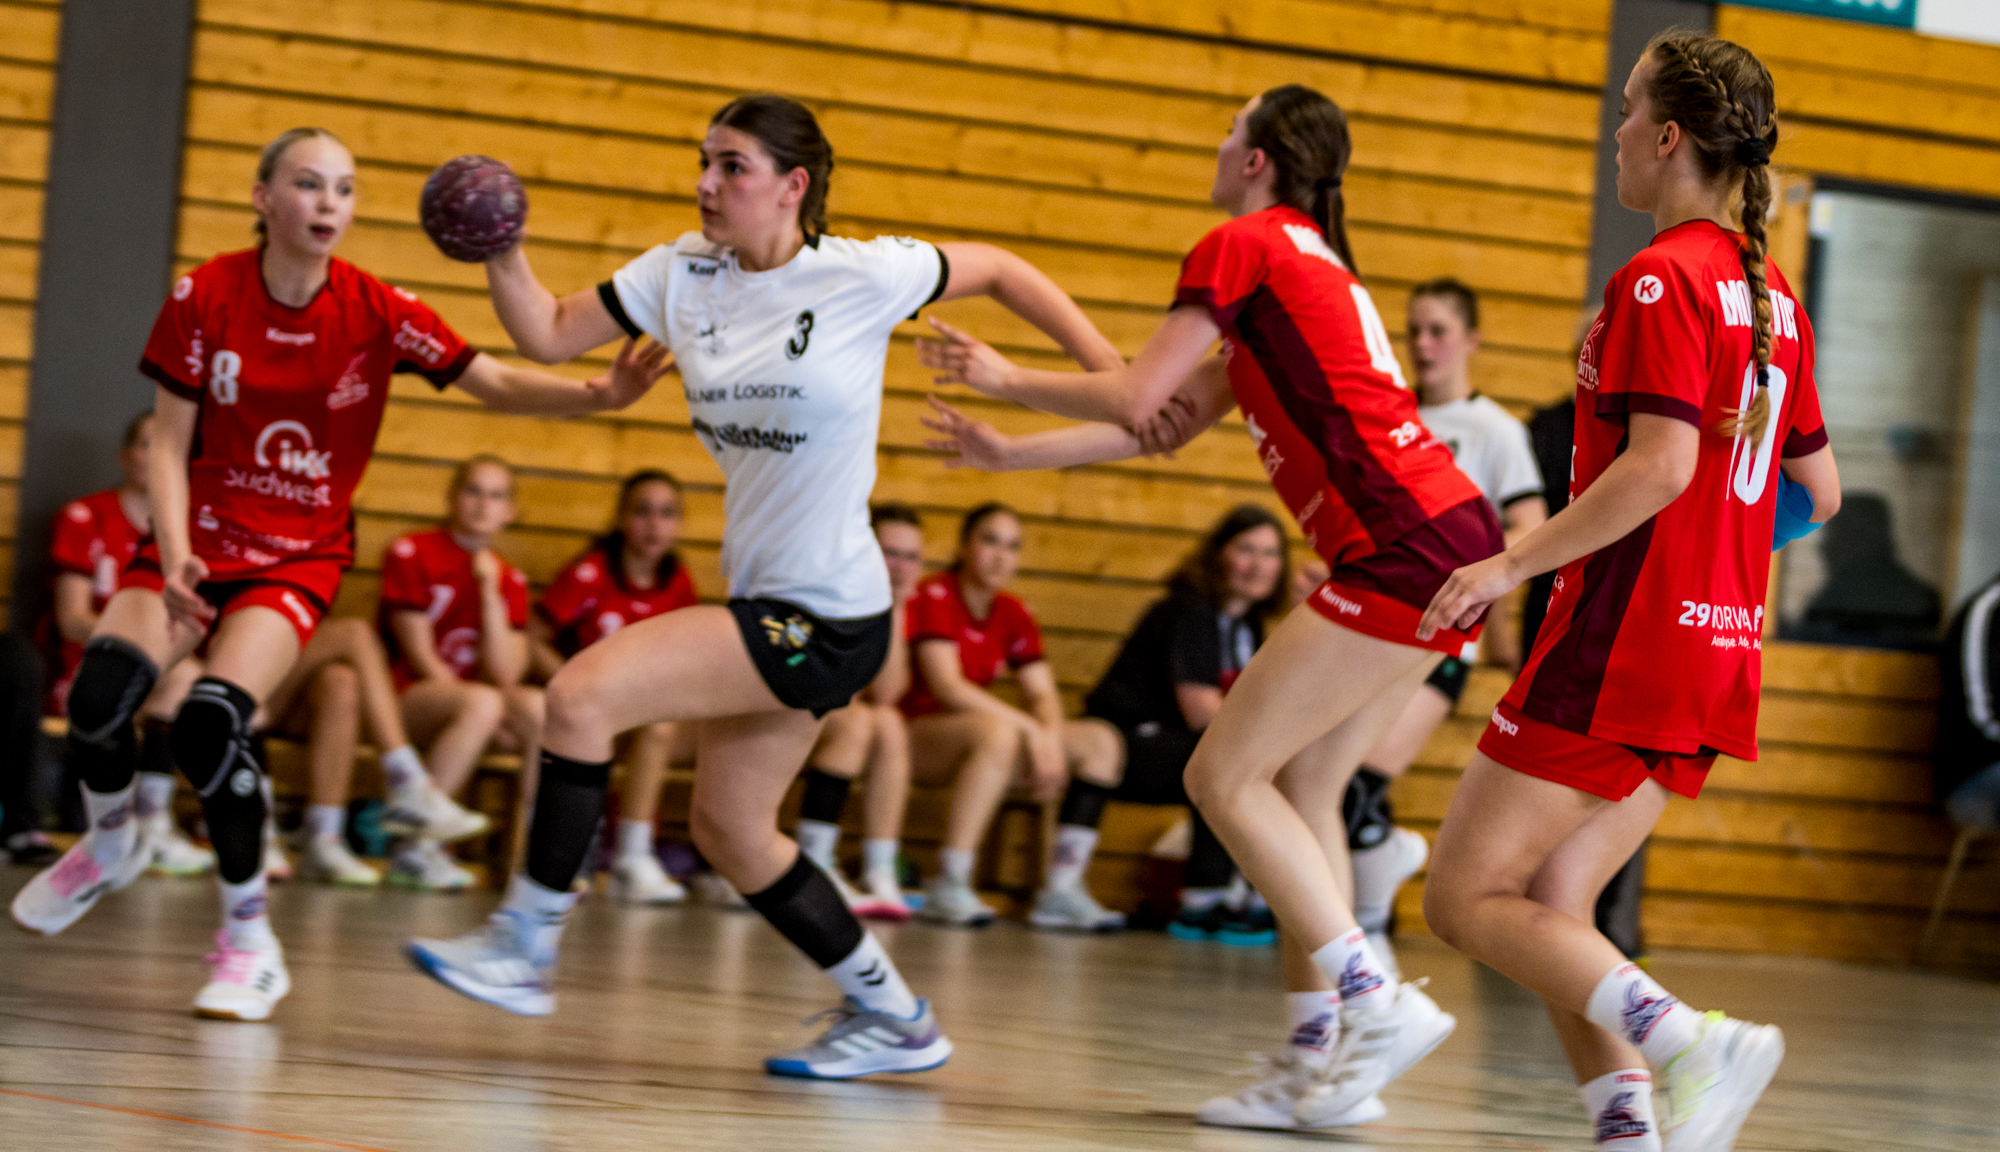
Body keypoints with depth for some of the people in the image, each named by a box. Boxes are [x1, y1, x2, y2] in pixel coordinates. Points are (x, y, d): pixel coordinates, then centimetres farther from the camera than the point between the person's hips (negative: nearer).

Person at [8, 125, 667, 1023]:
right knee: (98, 695, -23)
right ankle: (111, 842, 12)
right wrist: (174, 556, -19)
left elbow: (497, 385, -11)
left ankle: (249, 942, -8)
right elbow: (169, 444, -5)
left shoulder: (377, 312, -10)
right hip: (198, 537, 2)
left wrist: (599, 395, -29)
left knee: (211, 722, -26)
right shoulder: (203, 297, -8)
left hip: (299, 556, -2)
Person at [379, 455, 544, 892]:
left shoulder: (509, 580, 10)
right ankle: (418, 847, -34)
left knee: (540, 705, -25)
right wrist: (487, 714, -13)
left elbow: (505, 676, -2)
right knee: (481, 703, -35)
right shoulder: (411, 553, -3)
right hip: (403, 698, -5)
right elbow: (421, 658, -8)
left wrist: (490, 593, -9)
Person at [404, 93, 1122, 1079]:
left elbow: (998, 270, 3)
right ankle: (894, 1019, 29)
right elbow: (548, 334, 5)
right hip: (762, 601, 8)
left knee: (582, 694, -17)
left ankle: (525, 945, -5)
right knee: (728, 831, 16)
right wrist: (500, 252, -13)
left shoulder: (862, 275, -11)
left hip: (826, 618, -8)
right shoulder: (683, 273, 4)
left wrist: (1113, 374, -1)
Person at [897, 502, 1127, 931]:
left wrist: (1051, 740, -21)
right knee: (997, 731, -39)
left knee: (1101, 741, -6)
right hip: (913, 735, -8)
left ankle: (1061, 890, -16)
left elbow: (1043, 693, 3)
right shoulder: (934, 597, -12)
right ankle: (949, 888, -38)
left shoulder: (1013, 615, 9)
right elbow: (948, 687, -23)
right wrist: (1031, 729, -28)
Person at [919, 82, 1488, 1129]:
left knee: (1224, 775, -6)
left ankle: (1376, 1002, -12)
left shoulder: (1244, 246, -2)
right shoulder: (1313, 263, 26)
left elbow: (1134, 399, -2)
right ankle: (1318, 1059, 7)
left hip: (1404, 548, -9)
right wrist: (1008, 454, 32)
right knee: (1298, 783, 11)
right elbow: (1167, 427, 29)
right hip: (1451, 537, 9)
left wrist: (1004, 377, 14)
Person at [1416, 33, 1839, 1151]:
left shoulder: (1660, 280, -12)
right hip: (1723, 649, 9)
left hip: (1624, 640, -9)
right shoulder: (1772, 294, 13)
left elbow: (1661, 466, -22)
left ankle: (1687, 1040, -20)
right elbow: (1819, 491, 18)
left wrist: (1515, 562, -18)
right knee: (1551, 903, 10)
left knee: (1465, 898, -4)